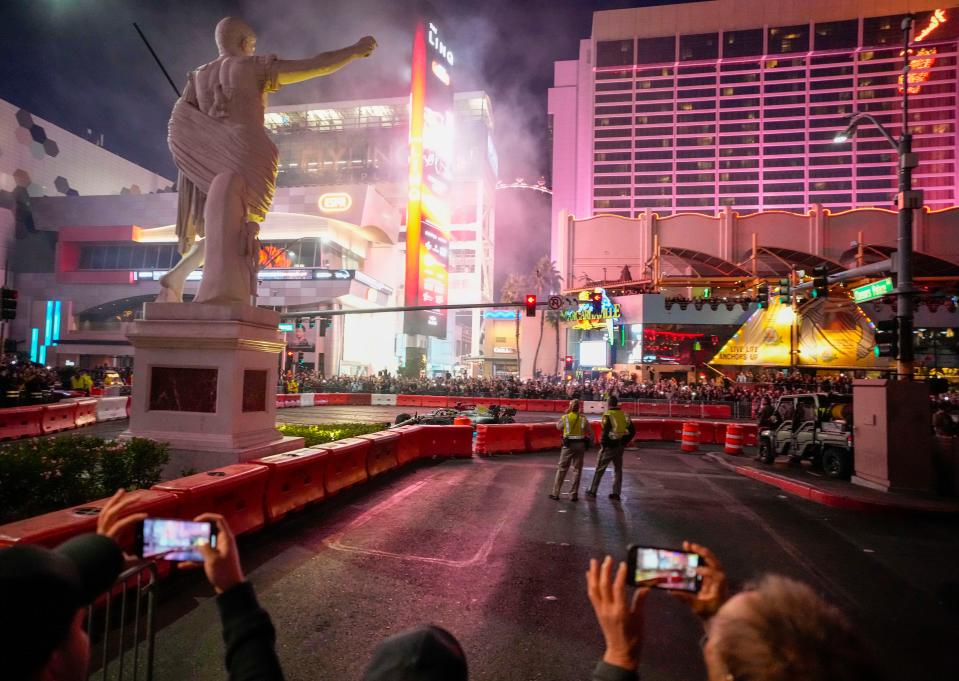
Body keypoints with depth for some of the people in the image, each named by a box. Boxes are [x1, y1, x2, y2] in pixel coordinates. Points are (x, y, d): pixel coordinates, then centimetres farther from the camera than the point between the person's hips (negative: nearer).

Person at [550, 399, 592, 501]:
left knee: (562, 468, 7)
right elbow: (589, 432, 2)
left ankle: (555, 493, 9)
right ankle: (573, 495, 9)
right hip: (580, 444, 1)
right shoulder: (583, 418, -2)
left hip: (568, 444, -1)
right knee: (577, 470, 8)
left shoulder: (565, 417, -5)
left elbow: (558, 427, 12)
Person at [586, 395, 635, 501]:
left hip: (609, 446, -5)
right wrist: (624, 442, 11)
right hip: (620, 446, 5)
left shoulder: (607, 415, -14)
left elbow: (606, 432, -21)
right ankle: (616, 493, 15)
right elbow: (632, 430, 4)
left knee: (600, 468, 8)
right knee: (618, 469, 14)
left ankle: (593, 490, 16)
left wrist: (603, 444, -9)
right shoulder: (624, 414, 2)